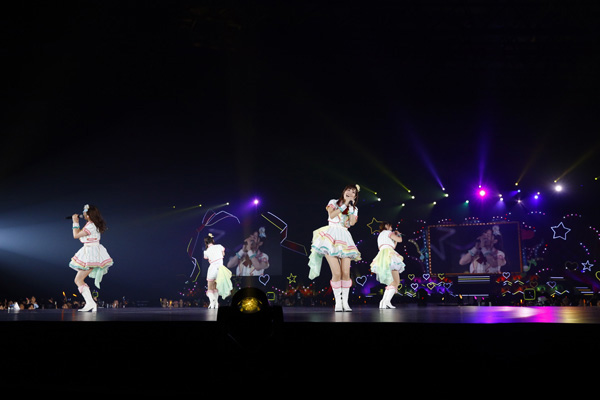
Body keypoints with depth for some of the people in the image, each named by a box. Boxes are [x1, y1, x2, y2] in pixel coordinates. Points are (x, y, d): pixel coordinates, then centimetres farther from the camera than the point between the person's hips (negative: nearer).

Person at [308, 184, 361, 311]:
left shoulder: (354, 209, 18)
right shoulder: (333, 202, 11)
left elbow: (352, 222, -2)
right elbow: (331, 215, -9)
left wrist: (351, 206, -2)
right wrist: (344, 205, -4)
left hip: (344, 239, 3)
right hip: (331, 237, -3)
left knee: (346, 273, -9)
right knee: (336, 273, -13)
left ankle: (345, 302, -1)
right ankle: (338, 302, -5)